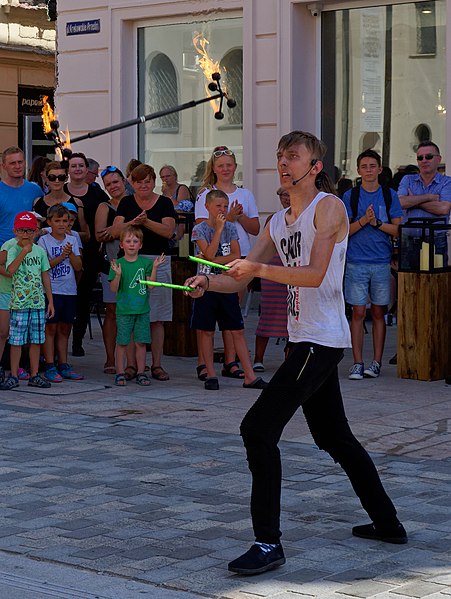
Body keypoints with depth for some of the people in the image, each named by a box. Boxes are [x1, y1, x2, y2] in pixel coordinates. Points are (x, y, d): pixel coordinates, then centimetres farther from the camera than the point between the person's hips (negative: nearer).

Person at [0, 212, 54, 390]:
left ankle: (34, 375, 16)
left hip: (38, 302, 4)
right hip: (19, 302, -4)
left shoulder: (40, 251, 8)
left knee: (36, 340, 8)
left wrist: (50, 301, 11)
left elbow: (45, 276, 12)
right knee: (16, 340, -1)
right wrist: (24, 251, -24)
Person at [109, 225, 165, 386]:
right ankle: (120, 373, 9)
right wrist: (118, 274, -20)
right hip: (124, 310, -2)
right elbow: (114, 289, -4)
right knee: (122, 342, 1)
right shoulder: (118, 263, -1)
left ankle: (141, 373, 12)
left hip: (142, 309, 2)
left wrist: (154, 267, -8)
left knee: (141, 342, 4)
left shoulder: (145, 262, 5)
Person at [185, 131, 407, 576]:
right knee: (334, 438, 18)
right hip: (303, 339, 9)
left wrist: (259, 269, -26)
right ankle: (387, 523, 31)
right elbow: (241, 278, 13)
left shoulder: (328, 207, -8)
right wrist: (207, 283, -7)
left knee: (258, 429, -16)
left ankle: (268, 543, -13)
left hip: (322, 339, -9)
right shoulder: (277, 222, 17)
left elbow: (315, 274, -20)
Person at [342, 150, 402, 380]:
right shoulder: (350, 196, 5)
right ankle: (357, 363, 2)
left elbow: (398, 230, 3)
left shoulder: (390, 195, 7)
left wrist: (377, 223, -12)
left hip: (382, 263, 1)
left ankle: (376, 362, 10)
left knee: (378, 313, 5)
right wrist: (363, 221, -14)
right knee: (358, 312, -2)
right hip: (356, 263, -1)